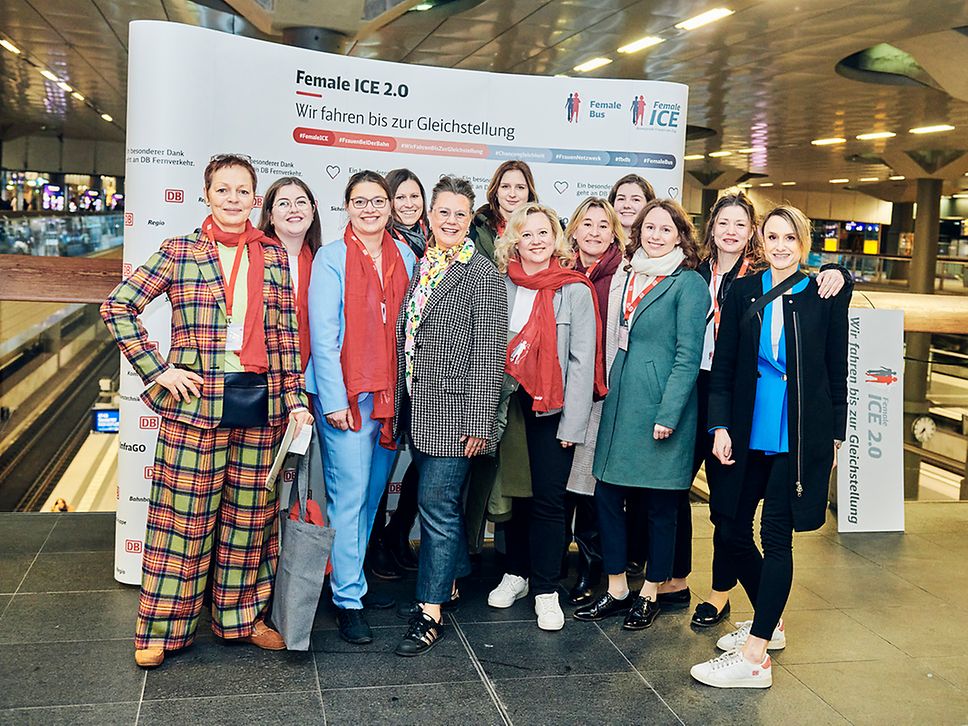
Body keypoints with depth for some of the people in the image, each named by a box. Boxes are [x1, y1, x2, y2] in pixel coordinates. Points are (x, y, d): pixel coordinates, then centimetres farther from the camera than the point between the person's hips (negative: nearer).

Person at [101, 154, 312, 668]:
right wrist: (158, 370, -6)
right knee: (185, 514, 3)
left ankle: (241, 618, 26)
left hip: (262, 401, 3)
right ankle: (163, 628, 18)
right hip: (196, 401, -3)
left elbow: (287, 333, 9)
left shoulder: (273, 256, 10)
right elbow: (117, 307, 1)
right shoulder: (180, 252, 2)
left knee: (251, 514, 10)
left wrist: (295, 398, 2)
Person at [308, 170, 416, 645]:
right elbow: (323, 334, -7)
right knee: (350, 496, -3)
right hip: (347, 395, -4)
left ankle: (350, 575, 27)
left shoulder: (405, 258, 10)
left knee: (373, 494, 11)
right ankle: (348, 599, 7)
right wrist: (334, 400, -12)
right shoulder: (331, 258, -3)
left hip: (392, 394, 5)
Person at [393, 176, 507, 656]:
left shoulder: (482, 274, -9)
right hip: (418, 406, 7)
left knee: (438, 504, -5)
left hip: (453, 408, -6)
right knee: (441, 501, 16)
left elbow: (489, 352, -12)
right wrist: (399, 402, 13)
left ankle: (430, 612, 2)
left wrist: (480, 422, -15)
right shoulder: (421, 266, 11)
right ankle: (450, 579, 32)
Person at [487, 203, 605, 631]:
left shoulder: (575, 291, -5)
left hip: (552, 410, -3)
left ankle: (545, 590, 11)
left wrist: (572, 423, -10)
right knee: (513, 492, 12)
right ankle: (516, 574, 28)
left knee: (548, 499, -1)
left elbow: (582, 360, -6)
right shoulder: (500, 285, 4)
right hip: (508, 404, 3)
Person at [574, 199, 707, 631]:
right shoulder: (631, 275, 13)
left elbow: (688, 355, -11)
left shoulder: (688, 284, -7)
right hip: (621, 401, 7)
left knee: (659, 504, 6)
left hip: (660, 405, -7)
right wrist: (610, 392, 12)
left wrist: (668, 414, -16)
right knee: (606, 494, 7)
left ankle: (649, 595, 22)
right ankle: (616, 590, 22)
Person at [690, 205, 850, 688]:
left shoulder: (824, 295, 0)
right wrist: (720, 426, -3)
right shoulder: (743, 292, 5)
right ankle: (769, 623, 29)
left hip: (799, 432, -3)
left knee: (776, 537, -3)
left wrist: (835, 435, 4)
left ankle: (755, 657, 2)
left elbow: (837, 370, 5)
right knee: (734, 529, 6)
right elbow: (722, 366, 5)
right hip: (748, 430, 3)